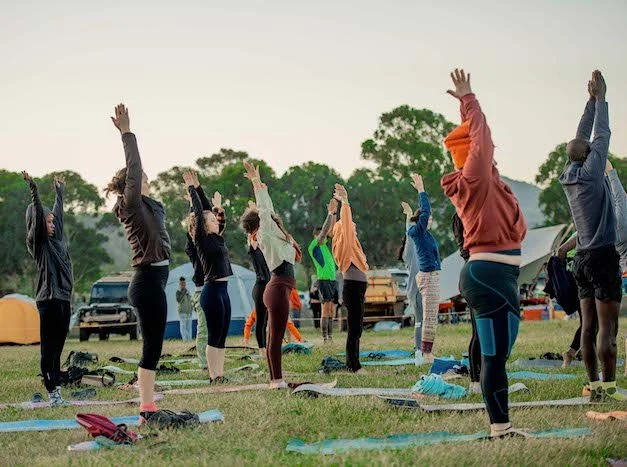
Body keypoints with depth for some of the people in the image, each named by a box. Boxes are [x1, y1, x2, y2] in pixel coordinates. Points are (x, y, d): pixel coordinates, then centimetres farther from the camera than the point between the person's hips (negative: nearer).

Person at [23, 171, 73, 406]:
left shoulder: (56, 239, 17)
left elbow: (58, 212, 30)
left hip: (64, 299, 8)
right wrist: (33, 189, -25)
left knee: (57, 348, 9)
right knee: (48, 348, -6)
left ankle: (57, 388, 12)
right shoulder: (38, 242, -4)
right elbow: (38, 215, -17)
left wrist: (59, 190, 42)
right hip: (49, 300, -8)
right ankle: (52, 392, -7)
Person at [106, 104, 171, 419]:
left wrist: (126, 133, 24)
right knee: (152, 347, -9)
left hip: (150, 281, 10)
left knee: (152, 348, 10)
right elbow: (133, 168, -13)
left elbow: (135, 168, 23)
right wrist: (126, 133, -9)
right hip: (149, 282, -10)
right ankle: (146, 409, -8)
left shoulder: (145, 205, 14)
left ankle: (147, 407, 12)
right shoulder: (133, 204, -9)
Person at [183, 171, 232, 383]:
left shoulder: (216, 239, 12)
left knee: (222, 336, 8)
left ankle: (219, 374, 11)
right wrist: (193, 189, -8)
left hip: (222, 290, 8)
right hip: (212, 291, -8)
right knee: (214, 336, -6)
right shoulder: (202, 240, -8)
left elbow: (217, 217, 28)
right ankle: (214, 376, -3)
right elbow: (199, 213, -12)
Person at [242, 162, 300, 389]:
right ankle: (276, 379, -10)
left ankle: (276, 378, 11)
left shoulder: (270, 233, 16)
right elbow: (264, 208, -10)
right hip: (278, 289, -9)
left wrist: (260, 186, 30)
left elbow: (267, 209, 26)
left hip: (279, 288, 9)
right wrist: (256, 182, -7)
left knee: (275, 337, 9)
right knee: (276, 337, -9)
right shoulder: (265, 234, -6)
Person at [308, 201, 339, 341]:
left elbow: (332, 230, 16)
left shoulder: (325, 245, 17)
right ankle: (325, 338, -14)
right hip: (323, 280, -8)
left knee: (332, 309, 6)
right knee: (326, 308, -12)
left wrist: (334, 212, 6)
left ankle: (330, 337, 7)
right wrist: (330, 213, -14)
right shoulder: (313, 246, -5)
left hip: (333, 279, 8)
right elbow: (324, 231, -15)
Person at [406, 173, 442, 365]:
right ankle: (427, 353, -11)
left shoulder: (421, 232, 14)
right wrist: (421, 190, -12)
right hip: (429, 276, -11)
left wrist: (420, 189, 27)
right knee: (430, 317, -10)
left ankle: (426, 352, 14)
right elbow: (425, 210, -17)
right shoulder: (419, 231, -11)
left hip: (428, 276, 11)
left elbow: (424, 211, 26)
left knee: (430, 317, 11)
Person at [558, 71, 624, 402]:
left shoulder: (568, 177, 8)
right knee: (607, 327, -9)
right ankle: (609, 388, -11)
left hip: (583, 259, 8)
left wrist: (592, 100, 21)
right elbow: (602, 135, -1)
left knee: (589, 326, 6)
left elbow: (581, 138, 18)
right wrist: (600, 98, 8)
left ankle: (595, 386, 6)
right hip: (603, 256, -8)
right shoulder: (591, 173, -10)